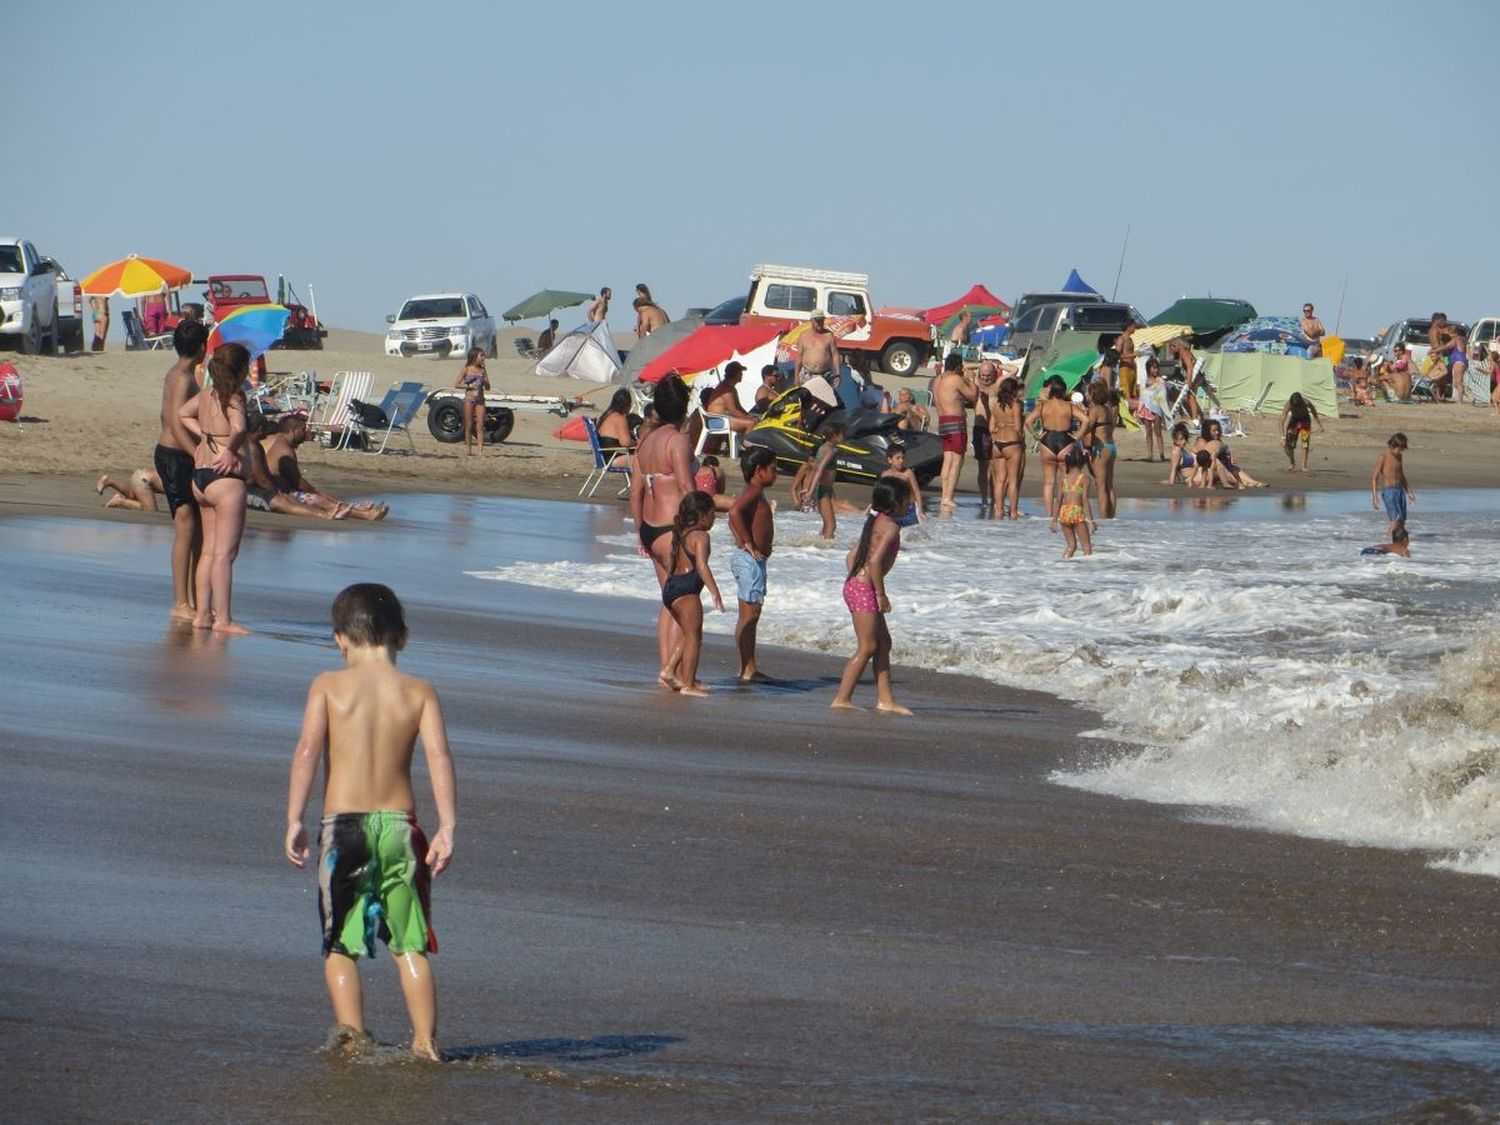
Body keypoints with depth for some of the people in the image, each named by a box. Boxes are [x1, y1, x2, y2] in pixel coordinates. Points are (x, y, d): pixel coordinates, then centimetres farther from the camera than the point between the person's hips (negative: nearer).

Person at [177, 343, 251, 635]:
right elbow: (239, 428, -33)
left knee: (209, 550, 15)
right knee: (225, 552, -6)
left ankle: (203, 614, 18)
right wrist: (230, 449, -13)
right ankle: (223, 619, -6)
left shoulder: (208, 393, 9)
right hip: (225, 479, -8)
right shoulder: (233, 397, -14)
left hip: (200, 477, 8)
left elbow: (183, 413, 26)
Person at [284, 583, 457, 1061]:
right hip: (400, 824, 2)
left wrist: (294, 819, -10)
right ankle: (425, 1043, 7)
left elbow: (308, 749, -10)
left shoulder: (329, 686, 1)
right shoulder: (420, 692, 5)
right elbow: (439, 756, -5)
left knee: (339, 946, 6)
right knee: (410, 945, 11)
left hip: (344, 824, -2)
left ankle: (353, 1036, -7)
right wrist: (447, 828, -7)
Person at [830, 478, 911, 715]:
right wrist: (881, 594, -17)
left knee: (883, 643, 14)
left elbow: (851, 557, 19)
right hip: (865, 589, -10)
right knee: (867, 647, -6)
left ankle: (885, 700, 15)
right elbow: (875, 560, -24)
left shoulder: (874, 523, 16)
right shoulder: (890, 527, -12)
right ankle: (842, 699, -6)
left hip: (854, 585, 10)